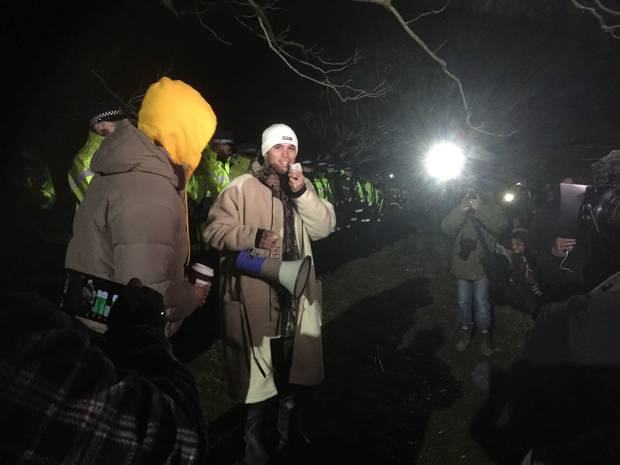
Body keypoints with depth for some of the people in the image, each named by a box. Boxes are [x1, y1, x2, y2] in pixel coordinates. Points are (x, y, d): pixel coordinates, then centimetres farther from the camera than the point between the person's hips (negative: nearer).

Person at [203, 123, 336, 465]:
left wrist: (304, 193, -15)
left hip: (296, 299, 6)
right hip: (255, 300, -5)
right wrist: (254, 236, -25)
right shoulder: (241, 188, -7)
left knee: (294, 374, 21)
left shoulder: (302, 188, 10)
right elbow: (215, 231, -11)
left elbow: (325, 227, -1)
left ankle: (289, 436, 46)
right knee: (260, 379, 7)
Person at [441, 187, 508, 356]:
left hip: (483, 266, -3)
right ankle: (465, 331, 35)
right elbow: (447, 228, -12)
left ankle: (486, 335, 24)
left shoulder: (489, 207, -5)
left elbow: (501, 225, -22)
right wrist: (460, 212, -27)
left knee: (481, 303, 4)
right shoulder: (458, 209, 2)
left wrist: (480, 209, -30)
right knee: (463, 302, 15)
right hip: (462, 265, 3)